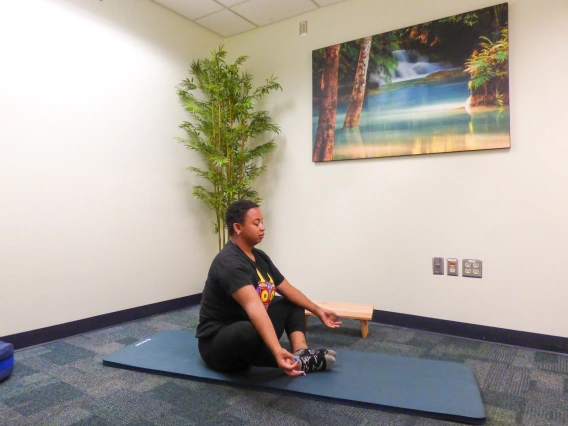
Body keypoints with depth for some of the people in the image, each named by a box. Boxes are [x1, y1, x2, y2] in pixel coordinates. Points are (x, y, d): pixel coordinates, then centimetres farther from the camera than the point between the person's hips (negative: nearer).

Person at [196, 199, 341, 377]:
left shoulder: (260, 256, 5)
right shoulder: (229, 263, -26)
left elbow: (287, 289, 13)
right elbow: (254, 307, -41)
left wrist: (318, 311, 12)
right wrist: (277, 351, -51)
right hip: (217, 343, -10)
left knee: (293, 303, 11)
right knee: (253, 332, -42)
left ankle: (302, 353, -15)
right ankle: (300, 362, -17)